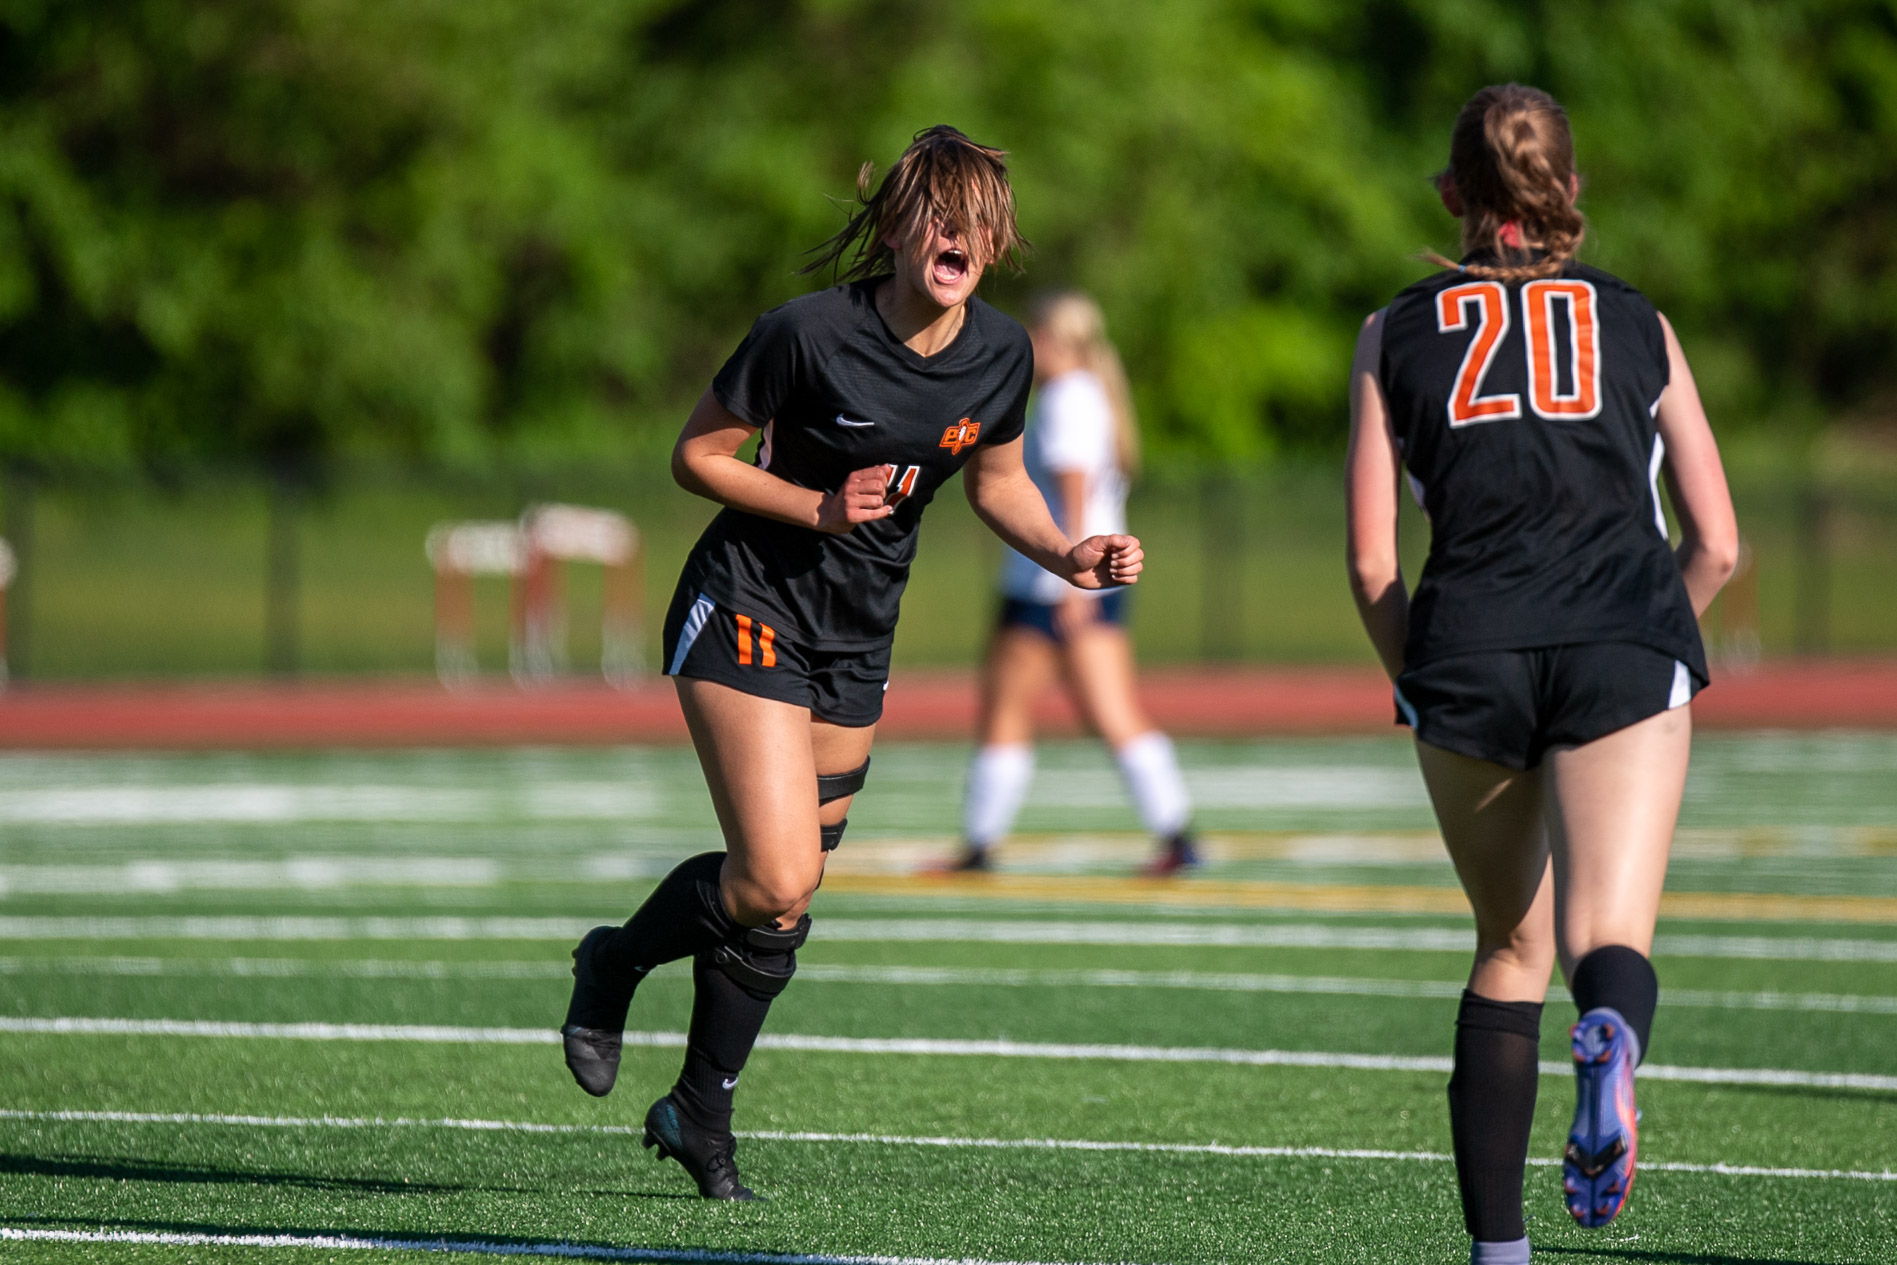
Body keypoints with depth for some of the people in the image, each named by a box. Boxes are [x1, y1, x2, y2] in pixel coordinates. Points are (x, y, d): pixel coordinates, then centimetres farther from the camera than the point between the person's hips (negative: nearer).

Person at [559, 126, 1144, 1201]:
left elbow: (998, 480, 13)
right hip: (751, 610, -6)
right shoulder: (811, 334, -20)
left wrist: (1067, 556, -4)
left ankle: (703, 1111, 28)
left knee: (788, 901, 10)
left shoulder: (1002, 354, -4)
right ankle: (617, 961, 12)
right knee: (776, 884, -18)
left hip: (858, 643, 6)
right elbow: (698, 456, -9)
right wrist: (819, 508, -21)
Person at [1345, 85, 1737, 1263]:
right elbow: (1716, 545, 15)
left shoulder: (1396, 335, 15)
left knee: (1511, 947, 17)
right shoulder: (1638, 324, 17)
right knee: (1609, 937, -10)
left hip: (1468, 654, 1)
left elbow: (1372, 562, 9)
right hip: (1625, 649, -1)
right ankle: (1611, 1041, -47)